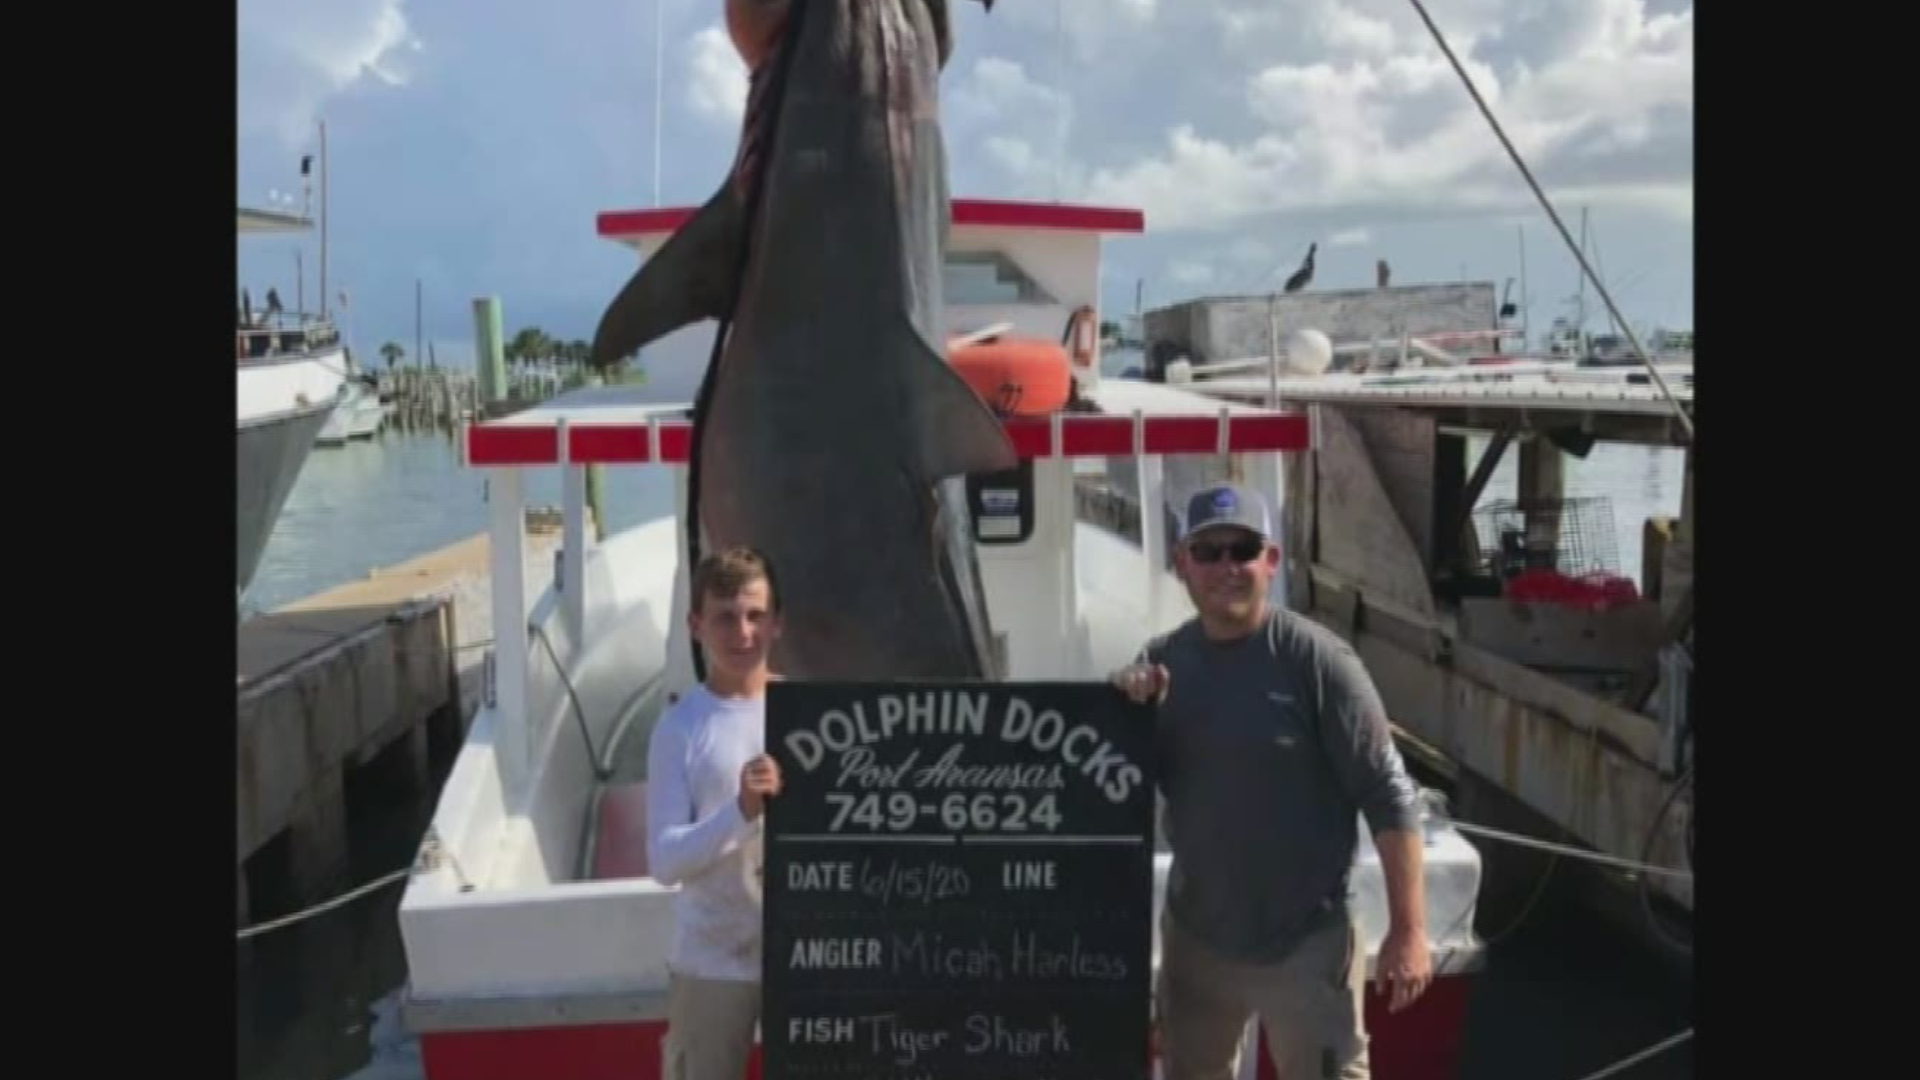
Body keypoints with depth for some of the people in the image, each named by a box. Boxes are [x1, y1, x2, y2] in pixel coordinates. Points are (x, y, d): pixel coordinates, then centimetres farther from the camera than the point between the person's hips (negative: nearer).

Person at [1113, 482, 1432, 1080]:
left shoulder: (1316, 660, -16)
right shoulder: (1161, 660, -1)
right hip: (1193, 934, 5)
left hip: (1306, 942, -5)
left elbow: (1389, 799, -14)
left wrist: (1408, 929, -15)